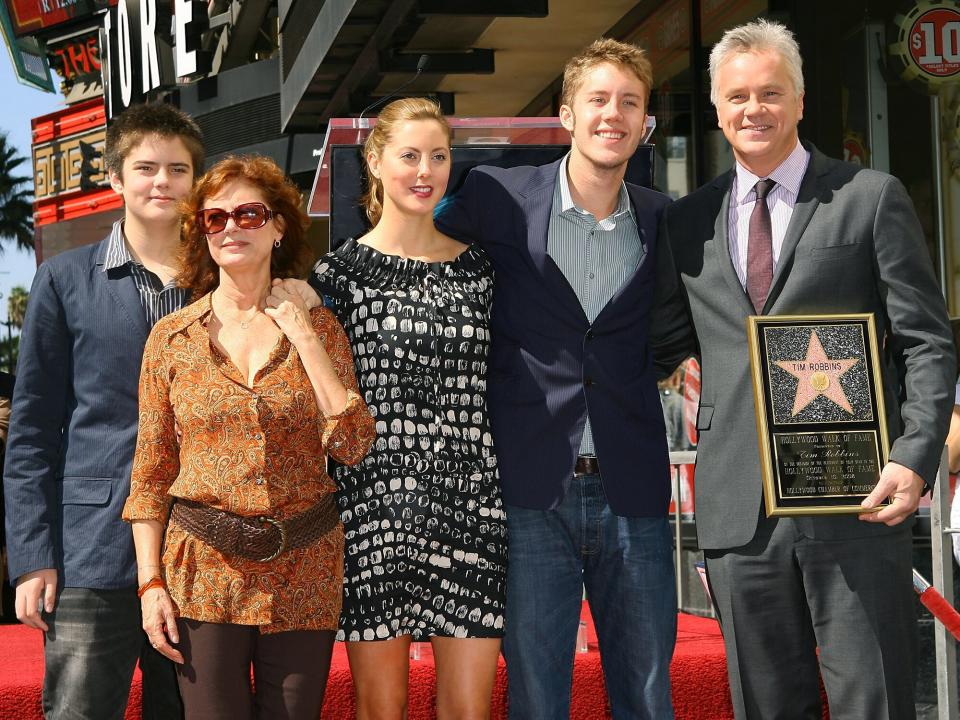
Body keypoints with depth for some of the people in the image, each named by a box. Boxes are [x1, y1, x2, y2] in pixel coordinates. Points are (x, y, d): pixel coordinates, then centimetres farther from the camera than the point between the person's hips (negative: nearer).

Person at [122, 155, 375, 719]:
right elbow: (150, 474, 4)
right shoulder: (172, 338, 3)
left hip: (304, 570, 1)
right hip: (204, 575, 0)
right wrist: (150, 583, -2)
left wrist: (303, 337, -9)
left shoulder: (318, 327, 4)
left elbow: (353, 445, -7)